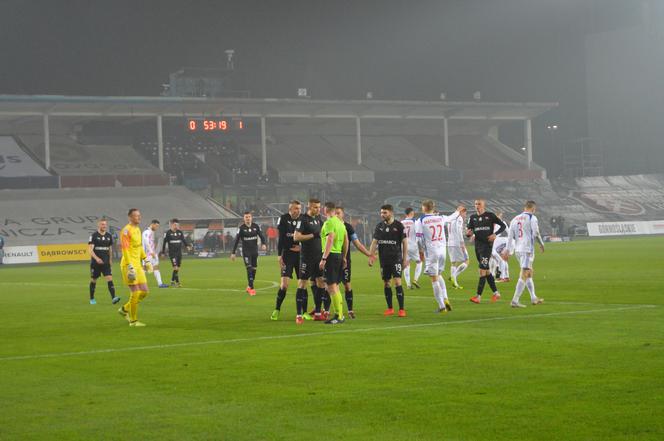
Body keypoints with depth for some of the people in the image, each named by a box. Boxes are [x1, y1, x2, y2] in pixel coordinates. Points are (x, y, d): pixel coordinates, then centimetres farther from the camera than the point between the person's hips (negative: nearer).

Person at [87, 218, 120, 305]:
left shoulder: (109, 236, 7)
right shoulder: (94, 236, -7)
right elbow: (90, 249, -15)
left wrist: (110, 260, 20)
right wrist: (96, 258, -29)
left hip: (106, 262, 3)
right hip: (95, 262, -3)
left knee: (109, 279, -13)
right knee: (93, 280, 9)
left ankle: (113, 298, -23)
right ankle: (92, 299, 25)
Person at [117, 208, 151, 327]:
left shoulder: (138, 229, 15)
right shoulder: (126, 231, -13)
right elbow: (125, 250, -19)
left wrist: (146, 260, 22)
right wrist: (130, 266, -24)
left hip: (138, 265, 9)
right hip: (129, 265, -9)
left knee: (144, 292, 8)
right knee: (135, 293, -8)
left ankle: (125, 309, 24)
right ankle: (133, 321, 3)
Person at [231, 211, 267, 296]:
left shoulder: (256, 226, 1)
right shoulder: (241, 228, -7)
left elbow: (262, 236, -2)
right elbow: (237, 240, -6)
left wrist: (264, 244, -23)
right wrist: (233, 253, -7)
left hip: (255, 251, 4)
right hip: (246, 251, -4)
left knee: (254, 269, 9)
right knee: (249, 269, -12)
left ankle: (249, 287, 27)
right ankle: (251, 288, -10)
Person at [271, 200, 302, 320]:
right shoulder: (284, 219, -5)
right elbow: (280, 238, -5)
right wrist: (279, 255, -9)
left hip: (300, 254, 3)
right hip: (287, 254, -3)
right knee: (284, 284, -10)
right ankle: (277, 310, 2)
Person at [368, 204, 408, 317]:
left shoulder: (398, 225, -4)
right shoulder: (379, 226, 7)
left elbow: (404, 242, -1)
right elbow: (374, 241, 7)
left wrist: (405, 258, -4)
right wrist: (371, 256, -5)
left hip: (396, 258, -4)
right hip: (384, 259, 5)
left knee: (397, 281, -13)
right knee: (386, 283, 7)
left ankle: (402, 309, -10)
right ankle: (390, 308, 18)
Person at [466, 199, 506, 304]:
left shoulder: (490, 215, -3)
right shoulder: (473, 217, 11)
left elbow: (503, 225, 2)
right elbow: (469, 231, 8)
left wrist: (495, 234, -13)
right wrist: (469, 233, -16)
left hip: (487, 245, -6)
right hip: (477, 245, 6)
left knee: (482, 270, -12)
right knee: (486, 271, 12)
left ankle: (478, 296, -15)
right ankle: (496, 293, 24)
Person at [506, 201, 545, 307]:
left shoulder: (515, 219, 13)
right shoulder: (532, 218, -4)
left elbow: (510, 236, 10)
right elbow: (536, 233, -6)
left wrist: (508, 250, 9)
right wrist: (541, 244, 10)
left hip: (518, 250, 7)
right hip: (528, 249, -7)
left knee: (529, 274, 21)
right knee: (524, 276, -9)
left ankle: (534, 298, 28)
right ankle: (515, 301, -17)